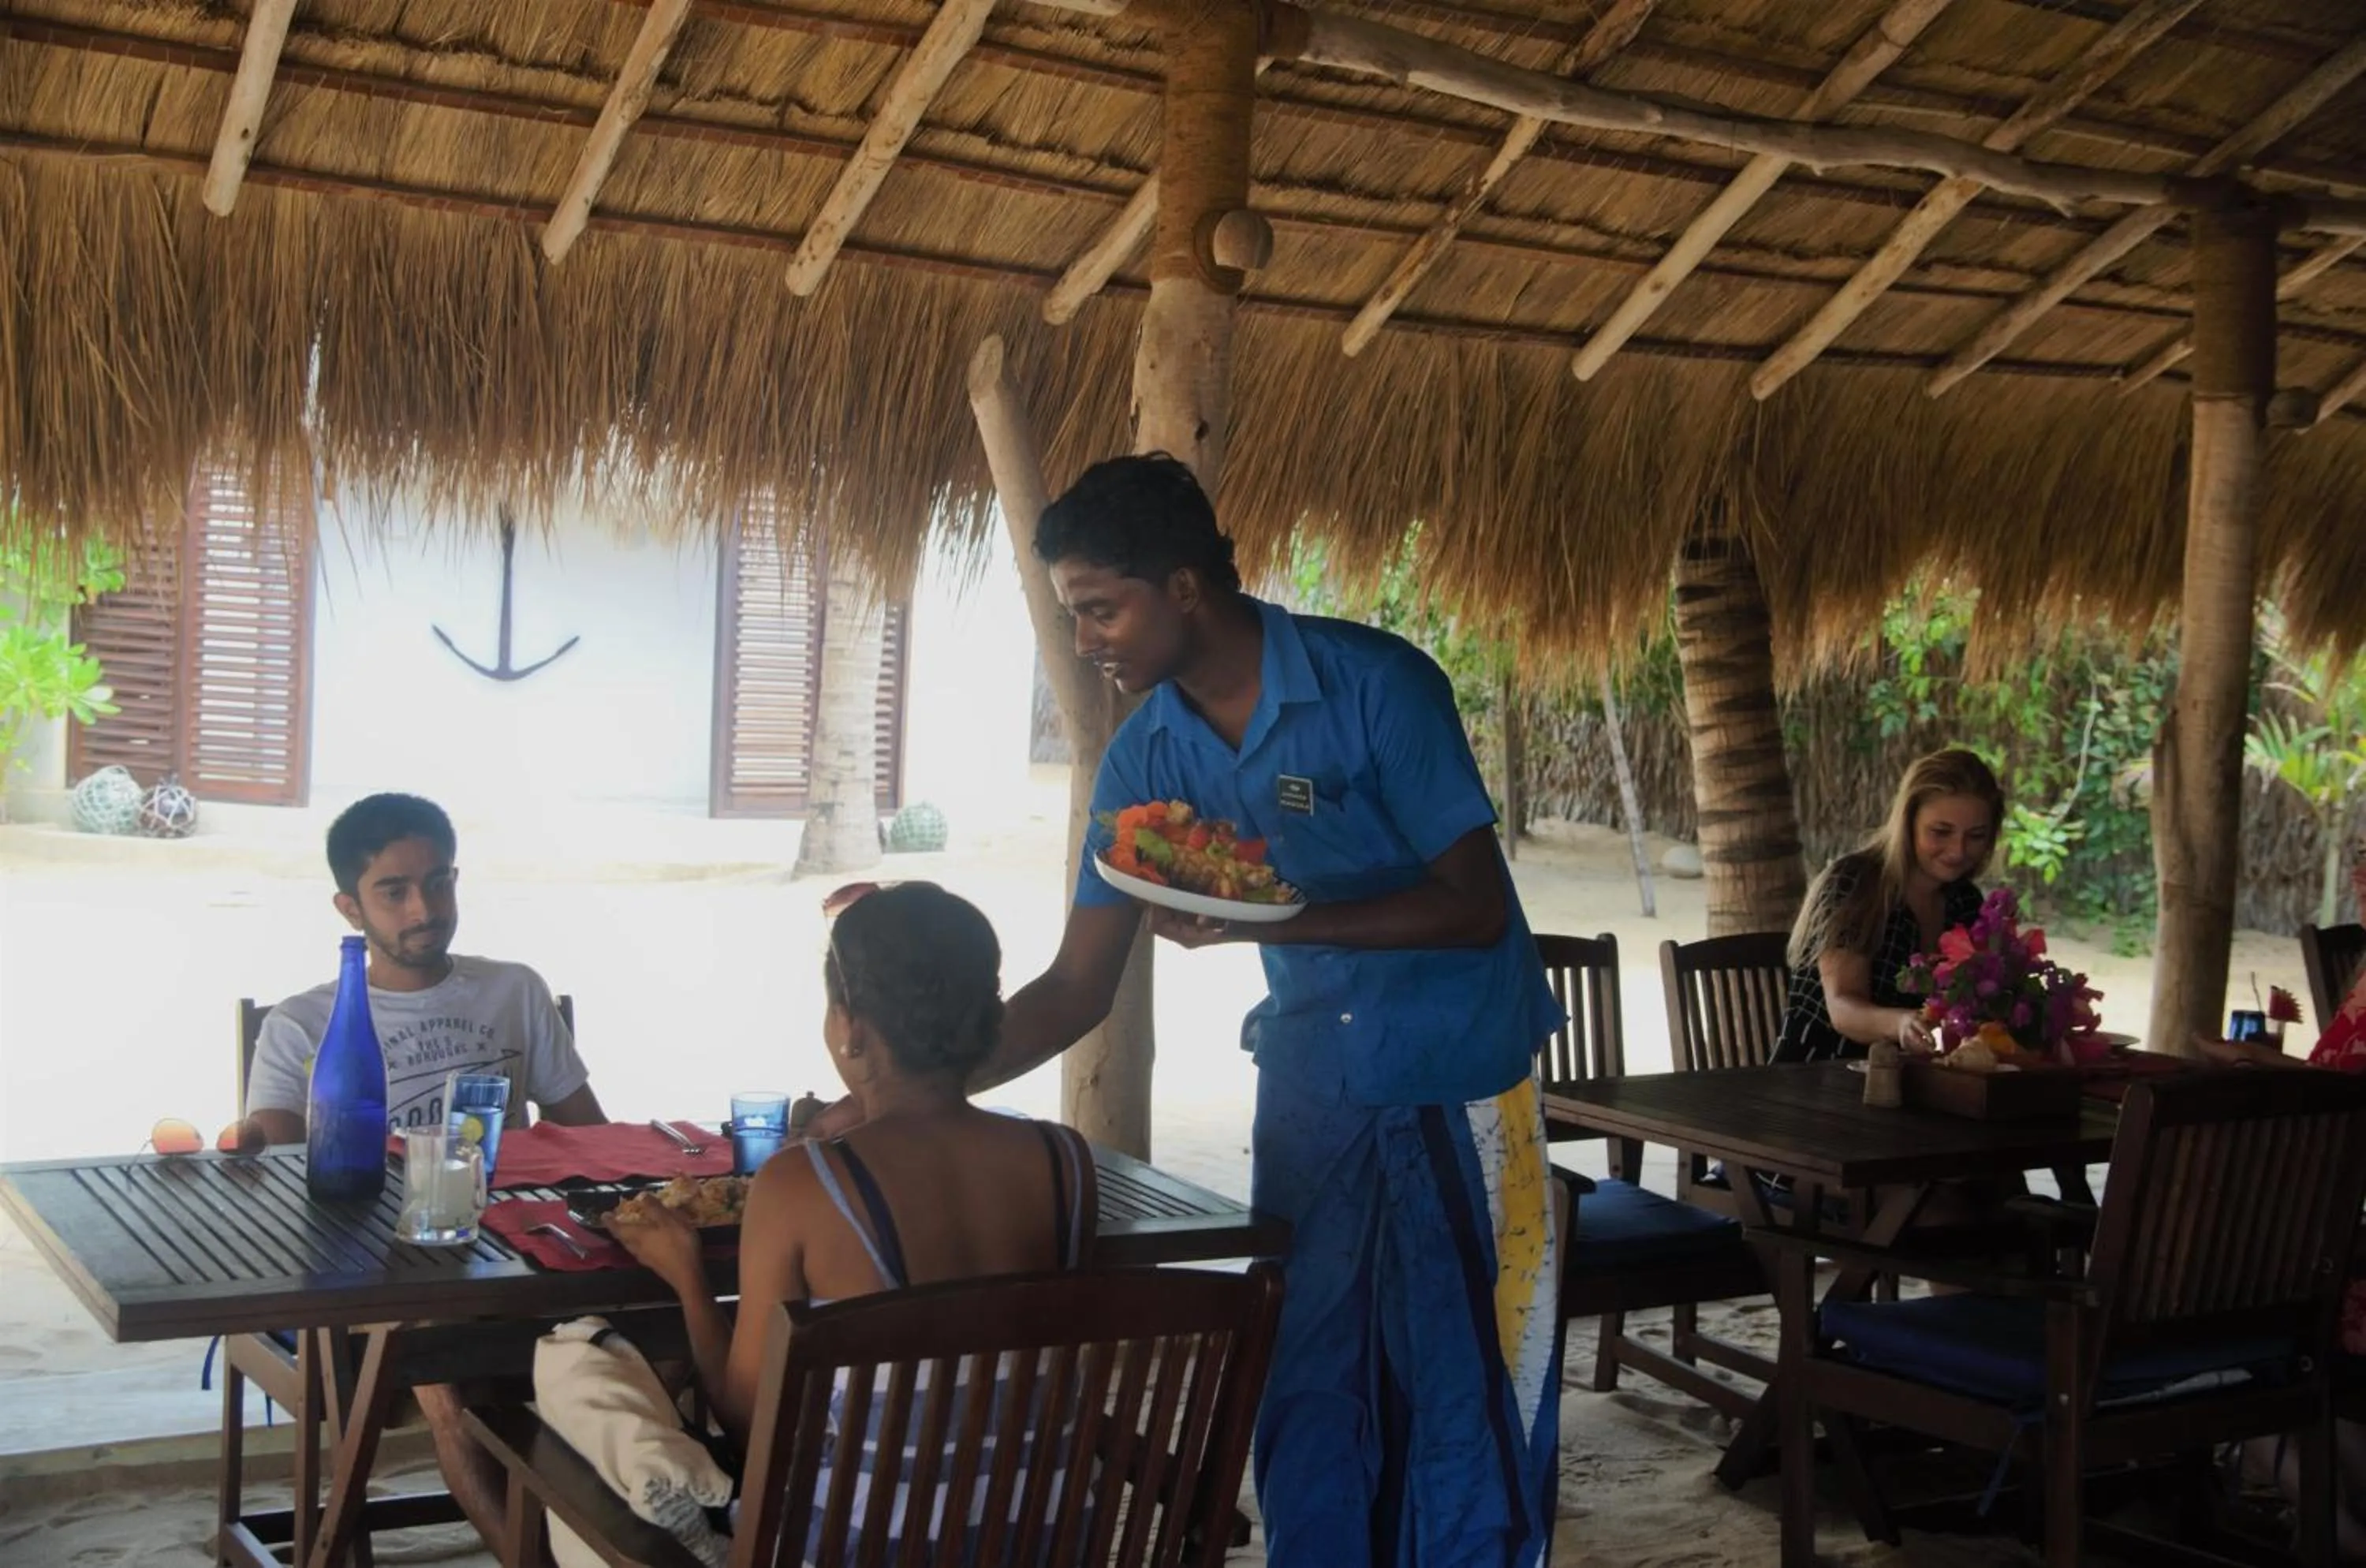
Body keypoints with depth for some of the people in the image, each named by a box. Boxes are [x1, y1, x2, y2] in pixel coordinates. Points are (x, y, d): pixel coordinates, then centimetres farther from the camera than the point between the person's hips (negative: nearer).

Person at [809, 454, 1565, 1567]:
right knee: (1304, 1403, 10)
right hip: (1309, 1090, 5)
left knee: (1463, 1410, 0)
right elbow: (1077, 989, 1)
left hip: (1456, 1094, -5)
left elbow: (1476, 905, -19)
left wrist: (1268, 920, -29)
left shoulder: (1374, 685, -17)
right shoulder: (1149, 754, -1)